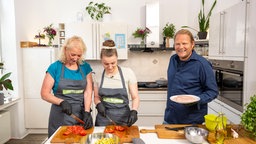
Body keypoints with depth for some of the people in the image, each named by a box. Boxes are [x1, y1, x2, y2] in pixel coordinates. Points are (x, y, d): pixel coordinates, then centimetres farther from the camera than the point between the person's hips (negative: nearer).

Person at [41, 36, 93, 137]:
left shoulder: (85, 67, 3)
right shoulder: (55, 67, -4)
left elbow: (88, 92, -3)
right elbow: (44, 94, -4)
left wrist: (87, 112, -15)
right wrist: (61, 102, -19)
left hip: (81, 115, 2)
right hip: (60, 117, -2)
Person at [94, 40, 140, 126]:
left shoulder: (128, 73, -9)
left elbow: (135, 97, -4)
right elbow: (96, 97, 10)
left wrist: (134, 111, -20)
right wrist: (98, 104, -11)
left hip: (123, 118, -1)